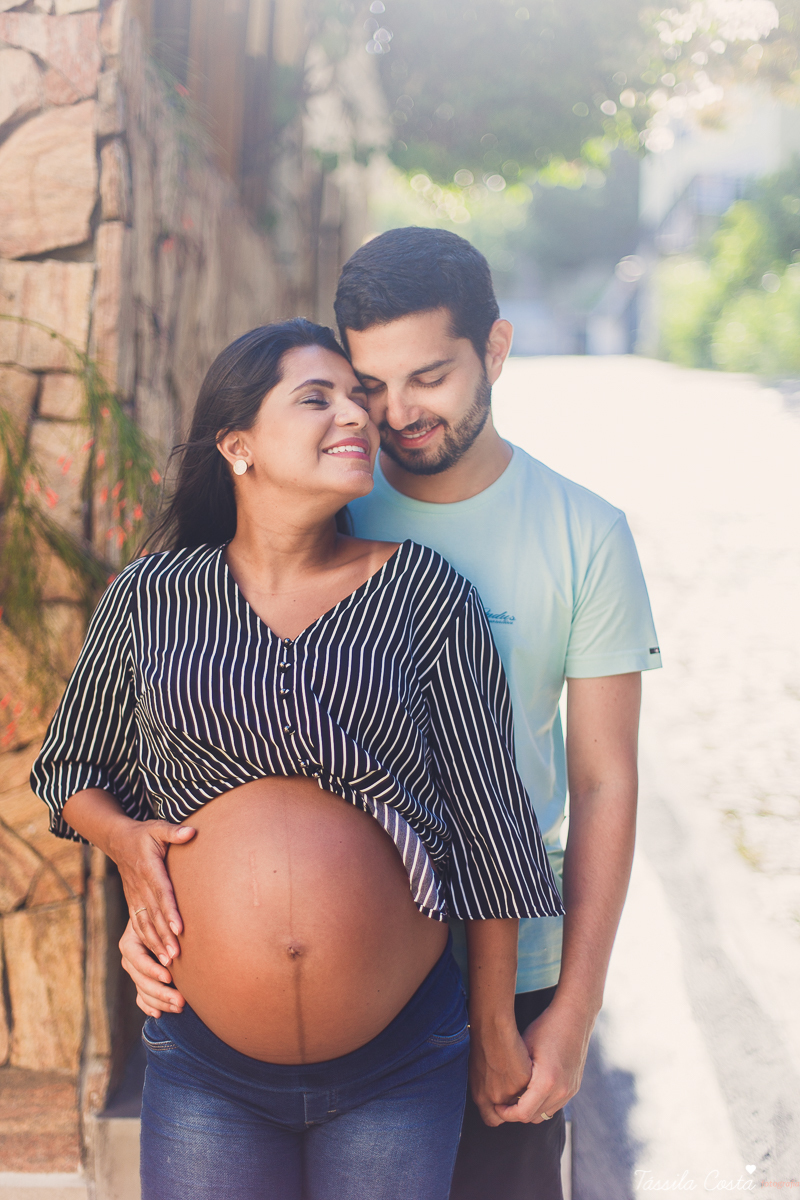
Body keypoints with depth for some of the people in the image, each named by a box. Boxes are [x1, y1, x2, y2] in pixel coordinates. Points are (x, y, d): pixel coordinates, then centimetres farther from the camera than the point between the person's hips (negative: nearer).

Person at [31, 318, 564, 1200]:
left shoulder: (423, 595, -2)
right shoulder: (150, 599, 1)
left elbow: (486, 813, 2)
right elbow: (67, 767, 16)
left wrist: (496, 1026, 5)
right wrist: (123, 837, -6)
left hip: (401, 1062, 0)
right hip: (208, 1063, 1)